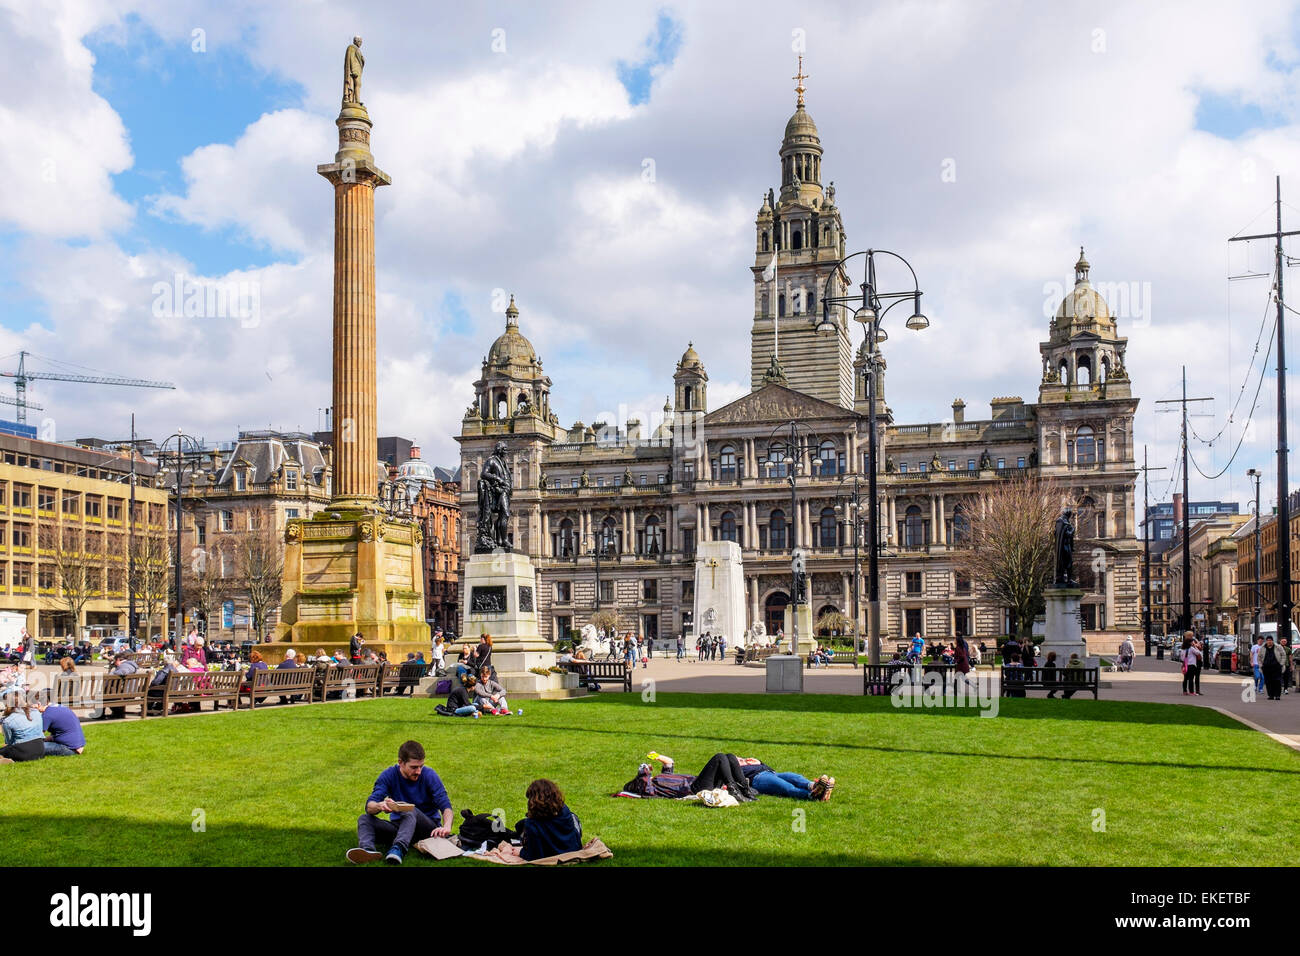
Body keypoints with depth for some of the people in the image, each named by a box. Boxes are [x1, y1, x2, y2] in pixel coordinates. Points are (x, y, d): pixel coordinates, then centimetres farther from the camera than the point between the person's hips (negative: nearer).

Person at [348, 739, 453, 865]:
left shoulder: (429, 775, -7)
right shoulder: (388, 776, -3)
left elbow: (445, 805, -15)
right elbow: (369, 806, -13)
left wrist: (447, 826, -38)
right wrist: (380, 806, -40)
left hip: (428, 828, -3)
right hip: (398, 825, 3)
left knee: (411, 811, -34)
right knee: (364, 818, -16)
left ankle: (399, 848, -59)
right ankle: (368, 849, -47)